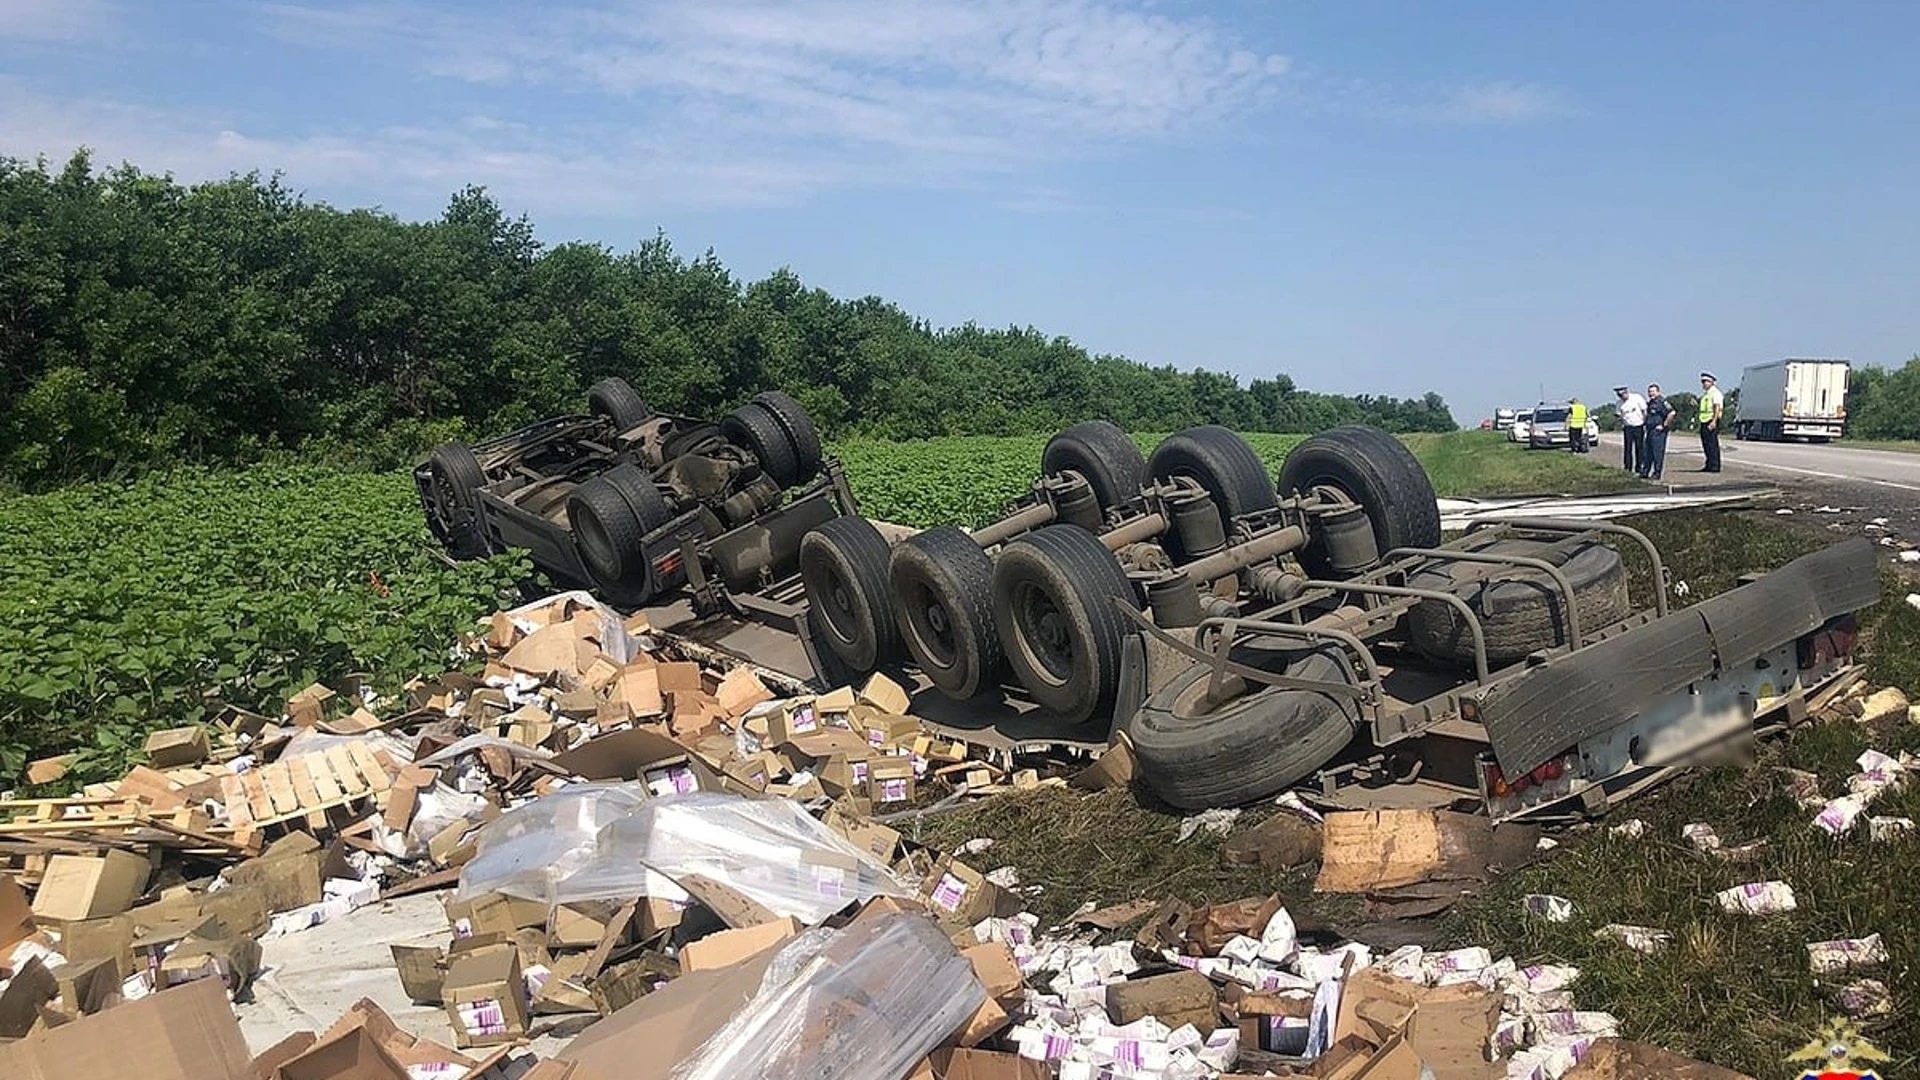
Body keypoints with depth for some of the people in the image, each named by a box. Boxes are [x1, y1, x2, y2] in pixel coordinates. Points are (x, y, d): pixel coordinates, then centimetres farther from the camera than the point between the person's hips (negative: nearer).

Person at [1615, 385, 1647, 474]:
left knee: (1640, 448, 2)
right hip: (1628, 427, 3)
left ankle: (1639, 469, 9)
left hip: (1639, 427, -3)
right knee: (1627, 448, 0)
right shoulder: (1620, 403, 5)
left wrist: (1645, 424, -7)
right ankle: (1628, 469, 5)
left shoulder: (1637, 398, -7)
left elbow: (1645, 411, -4)